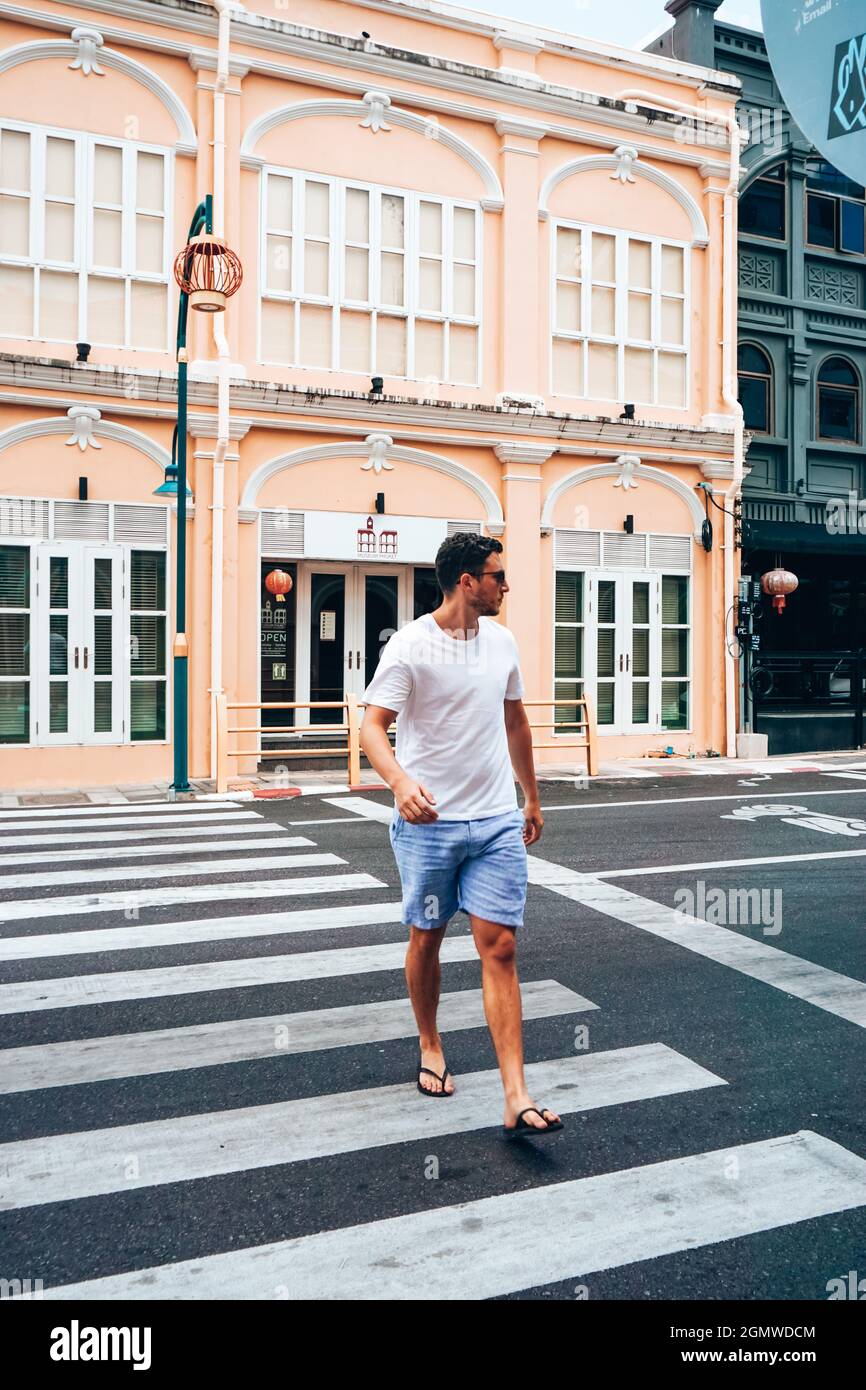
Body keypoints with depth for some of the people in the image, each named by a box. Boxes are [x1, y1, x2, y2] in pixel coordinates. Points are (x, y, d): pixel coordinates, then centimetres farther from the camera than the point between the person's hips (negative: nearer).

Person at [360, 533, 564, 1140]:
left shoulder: (502, 641, 8)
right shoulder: (410, 646, -10)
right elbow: (373, 726, -16)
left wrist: (532, 798, 23)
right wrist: (400, 781, -36)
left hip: (497, 821, 4)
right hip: (429, 821, -3)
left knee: (500, 947, -2)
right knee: (427, 937, 12)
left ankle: (517, 1100, 0)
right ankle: (430, 1046, 37)